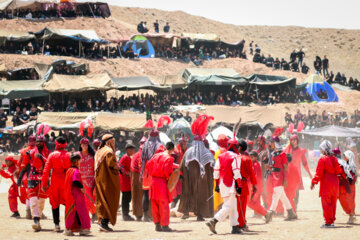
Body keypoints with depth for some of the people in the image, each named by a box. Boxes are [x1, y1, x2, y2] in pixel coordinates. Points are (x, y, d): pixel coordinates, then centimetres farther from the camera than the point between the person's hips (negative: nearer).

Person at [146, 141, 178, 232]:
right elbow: (167, 171, -19)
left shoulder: (156, 155, 8)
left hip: (153, 180, 7)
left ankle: (157, 225, 13)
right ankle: (164, 225, 0)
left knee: (155, 205, 10)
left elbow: (148, 165, 13)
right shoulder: (169, 158, -12)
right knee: (164, 205, -1)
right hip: (162, 182, -6)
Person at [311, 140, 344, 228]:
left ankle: (328, 222, -3)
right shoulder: (334, 159, 6)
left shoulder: (322, 159, -12)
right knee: (333, 203, 13)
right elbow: (338, 171, 11)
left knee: (326, 203, -2)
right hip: (335, 183, 6)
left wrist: (314, 182, -7)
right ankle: (332, 221, 17)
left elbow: (319, 173, -13)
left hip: (326, 184, -6)